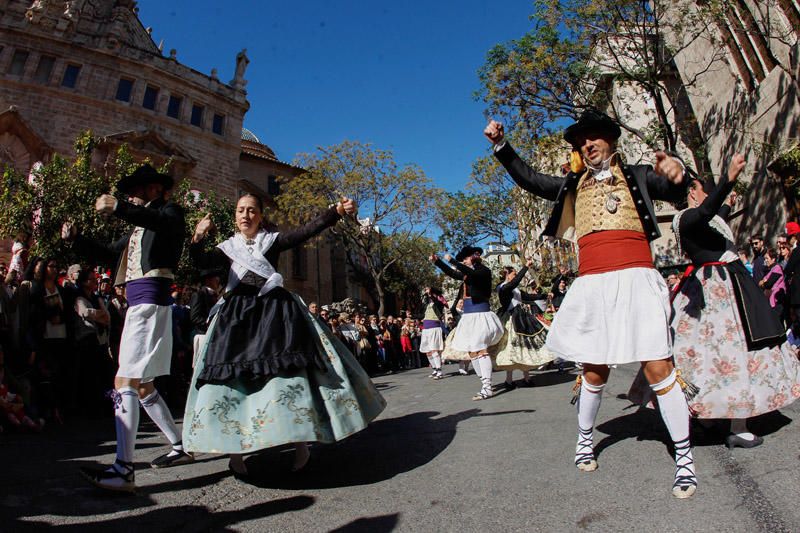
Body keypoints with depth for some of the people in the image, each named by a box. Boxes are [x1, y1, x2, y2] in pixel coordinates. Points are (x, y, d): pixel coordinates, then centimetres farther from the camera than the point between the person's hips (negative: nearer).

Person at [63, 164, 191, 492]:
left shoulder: (171, 211, 2)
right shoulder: (139, 228, 26)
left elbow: (163, 221, -22)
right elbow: (107, 255, 27)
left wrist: (118, 208, -34)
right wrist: (75, 238, 14)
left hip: (150, 303, -9)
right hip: (139, 306, 9)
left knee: (125, 382, -15)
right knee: (143, 387, 12)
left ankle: (123, 470, -15)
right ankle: (179, 448, 21)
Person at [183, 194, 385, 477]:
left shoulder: (273, 240, 9)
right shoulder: (228, 247, 17)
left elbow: (308, 230, -4)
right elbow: (202, 262, 0)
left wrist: (337, 211, -17)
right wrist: (198, 237, -19)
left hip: (274, 312, -2)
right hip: (237, 315, 3)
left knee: (286, 372, -10)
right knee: (228, 377, -3)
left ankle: (301, 442, 1)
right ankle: (235, 449, 8)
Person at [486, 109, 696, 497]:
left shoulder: (637, 176, 12)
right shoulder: (573, 186, 20)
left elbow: (676, 192, -4)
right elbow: (528, 179, 21)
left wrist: (676, 172, -27)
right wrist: (500, 145, 11)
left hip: (634, 279, -2)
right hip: (590, 286, 2)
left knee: (658, 368, -6)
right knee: (594, 372, 9)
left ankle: (684, 458, 8)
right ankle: (585, 439, 29)